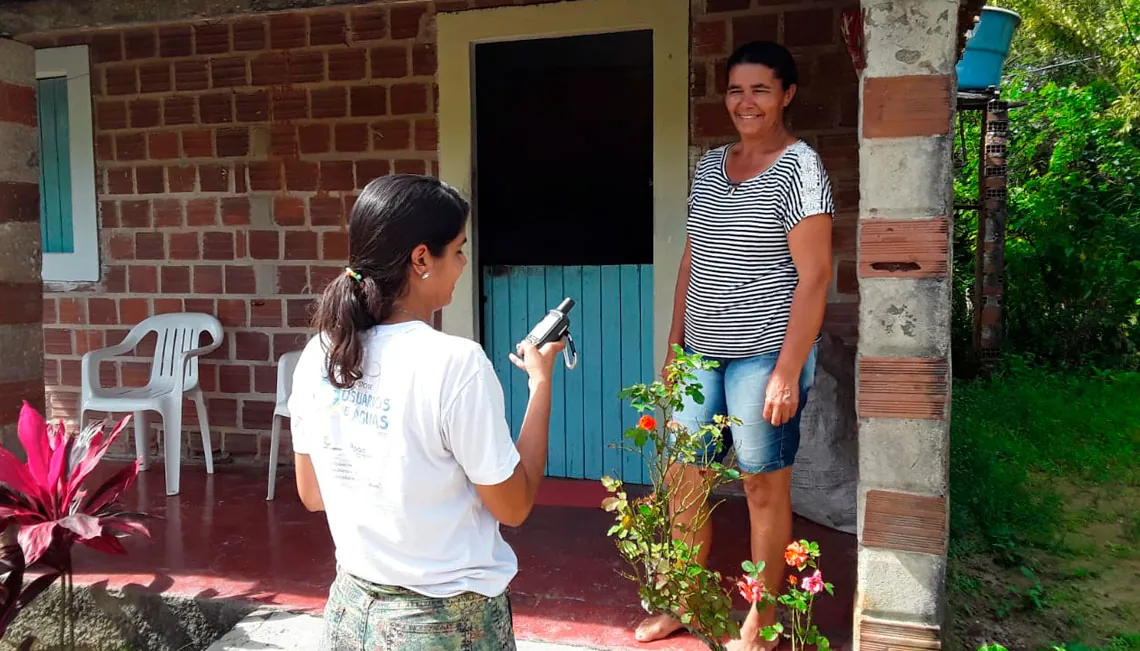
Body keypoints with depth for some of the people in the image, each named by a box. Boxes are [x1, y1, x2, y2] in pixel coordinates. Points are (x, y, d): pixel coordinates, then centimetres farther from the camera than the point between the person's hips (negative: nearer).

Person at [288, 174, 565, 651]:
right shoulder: (454, 362, -24)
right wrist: (541, 380, -7)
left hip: (352, 609, 5)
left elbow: (311, 495, 6)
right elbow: (514, 507, -13)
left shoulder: (318, 355, -6)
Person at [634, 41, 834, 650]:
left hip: (765, 353, -6)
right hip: (703, 350, 7)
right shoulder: (708, 165, 11)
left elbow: (814, 275, -13)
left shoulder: (800, 168, -8)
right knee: (681, 475, 11)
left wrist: (788, 371, -18)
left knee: (764, 484, 5)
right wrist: (673, 346, 13)